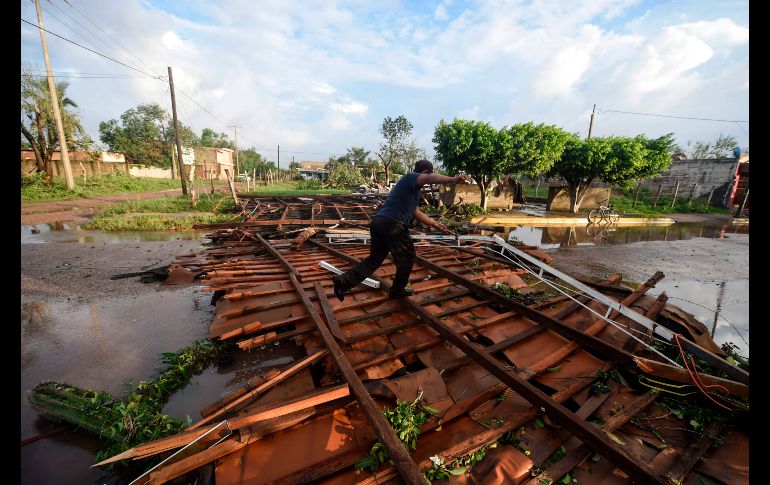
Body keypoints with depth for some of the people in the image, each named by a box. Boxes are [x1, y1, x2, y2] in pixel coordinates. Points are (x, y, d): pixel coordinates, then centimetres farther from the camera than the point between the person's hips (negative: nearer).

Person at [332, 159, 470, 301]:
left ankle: (344, 280, 7)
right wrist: (452, 179, -38)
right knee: (407, 257, 11)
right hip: (392, 224, -9)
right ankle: (397, 290, 28)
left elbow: (416, 213, 35)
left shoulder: (409, 187, 30)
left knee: (375, 258, 17)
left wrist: (435, 224, 36)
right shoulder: (411, 177, 1)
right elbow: (429, 178, -24)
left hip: (378, 222, 9)